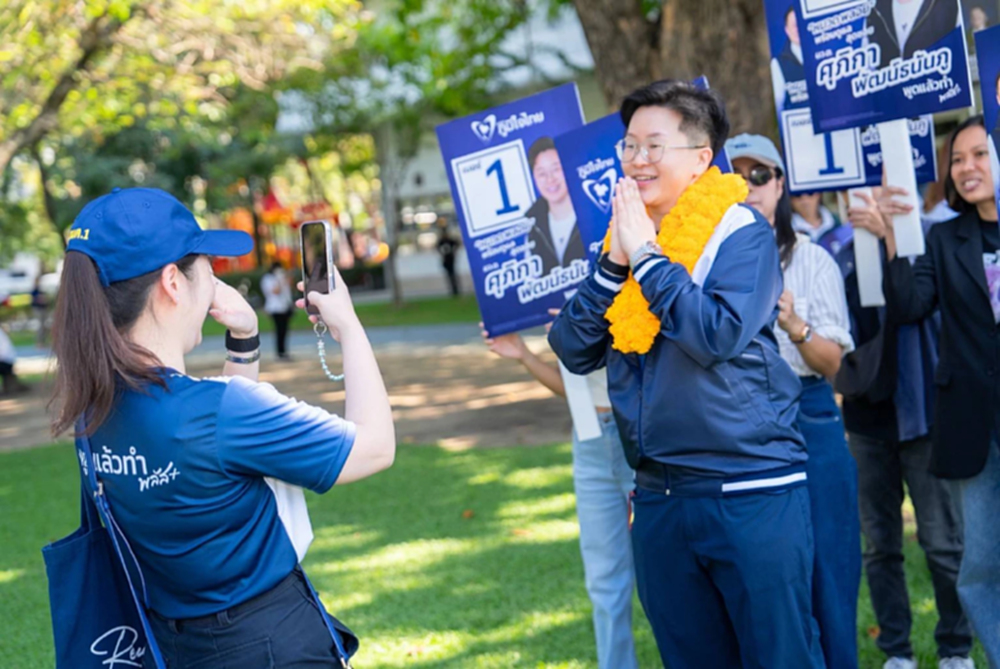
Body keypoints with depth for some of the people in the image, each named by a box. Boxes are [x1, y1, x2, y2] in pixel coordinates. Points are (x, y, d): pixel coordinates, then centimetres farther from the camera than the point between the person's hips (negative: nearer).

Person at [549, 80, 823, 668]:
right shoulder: (624, 238, 11)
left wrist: (646, 255, -14)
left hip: (751, 491, -6)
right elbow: (575, 352, 4)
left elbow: (718, 334, -21)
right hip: (659, 495, 6)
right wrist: (616, 262, -7)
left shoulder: (741, 233, -6)